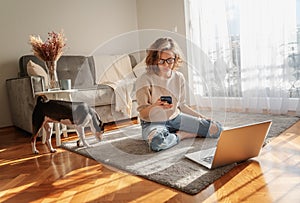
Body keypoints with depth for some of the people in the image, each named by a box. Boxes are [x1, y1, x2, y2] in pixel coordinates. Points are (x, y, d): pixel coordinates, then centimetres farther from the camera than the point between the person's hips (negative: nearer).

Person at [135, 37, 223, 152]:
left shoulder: (179, 77, 0)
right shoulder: (144, 80, -15)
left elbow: (181, 105, 11)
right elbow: (142, 113, -14)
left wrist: (201, 117, 4)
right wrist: (155, 106, -35)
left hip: (175, 118, 5)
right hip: (153, 122, -4)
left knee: (216, 129, -6)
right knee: (157, 142, -42)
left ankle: (175, 133, 0)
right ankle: (180, 136, -9)